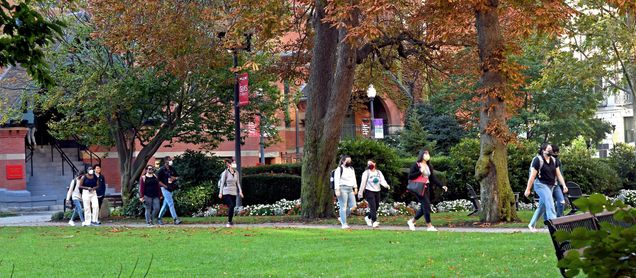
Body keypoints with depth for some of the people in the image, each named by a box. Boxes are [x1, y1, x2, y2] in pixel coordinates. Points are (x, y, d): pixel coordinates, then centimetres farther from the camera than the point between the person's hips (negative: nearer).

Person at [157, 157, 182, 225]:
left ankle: (159, 218, 21)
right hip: (165, 189, -7)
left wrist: (174, 178, -1)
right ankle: (175, 218, -19)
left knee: (165, 204, 11)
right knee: (171, 203, -14)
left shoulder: (172, 169, 11)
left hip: (171, 188, 7)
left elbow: (177, 177, 22)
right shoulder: (162, 170, -7)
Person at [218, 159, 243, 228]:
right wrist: (220, 193, -6)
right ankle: (229, 222, -9)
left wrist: (240, 191, 9)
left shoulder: (236, 173, 8)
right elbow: (222, 183, -5)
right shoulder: (225, 173, -8)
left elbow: (238, 183, 15)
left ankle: (230, 221, 14)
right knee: (231, 206, -17)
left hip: (234, 192, 5)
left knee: (232, 206, 3)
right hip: (226, 192, -5)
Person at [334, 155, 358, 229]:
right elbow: (336, 180, -11)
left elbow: (354, 179, 22)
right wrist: (337, 190, -20)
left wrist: (355, 188, 15)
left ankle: (342, 218, 19)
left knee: (353, 206, 2)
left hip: (350, 189, 7)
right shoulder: (339, 169, -5)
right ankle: (344, 224, -4)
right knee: (343, 207, -7)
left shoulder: (351, 169, 18)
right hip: (342, 189, -7)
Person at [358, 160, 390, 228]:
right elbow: (363, 183, -4)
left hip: (377, 191, 6)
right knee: (373, 206, -15)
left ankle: (368, 217, 31)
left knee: (376, 207, 9)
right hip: (369, 191, -6)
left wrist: (386, 185, -24)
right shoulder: (366, 173, -3)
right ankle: (374, 221, -16)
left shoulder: (379, 172, 11)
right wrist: (360, 193, -4)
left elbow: (382, 180, -2)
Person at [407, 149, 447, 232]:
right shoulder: (416, 165, -5)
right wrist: (420, 172, -17)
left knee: (424, 208, 7)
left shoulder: (429, 166, 16)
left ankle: (411, 221, 23)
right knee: (426, 206, -11)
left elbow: (433, 178, 11)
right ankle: (429, 226, -5)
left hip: (426, 188, 7)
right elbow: (410, 176, -9)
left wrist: (442, 186, 0)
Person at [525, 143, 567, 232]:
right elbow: (532, 176, -12)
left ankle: (531, 225, 26)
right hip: (540, 184, -8)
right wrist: (528, 189, -12)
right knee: (550, 204, -18)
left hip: (550, 185, 8)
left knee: (542, 206, 13)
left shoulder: (553, 160, 10)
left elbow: (558, 174, 11)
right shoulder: (538, 160, -11)